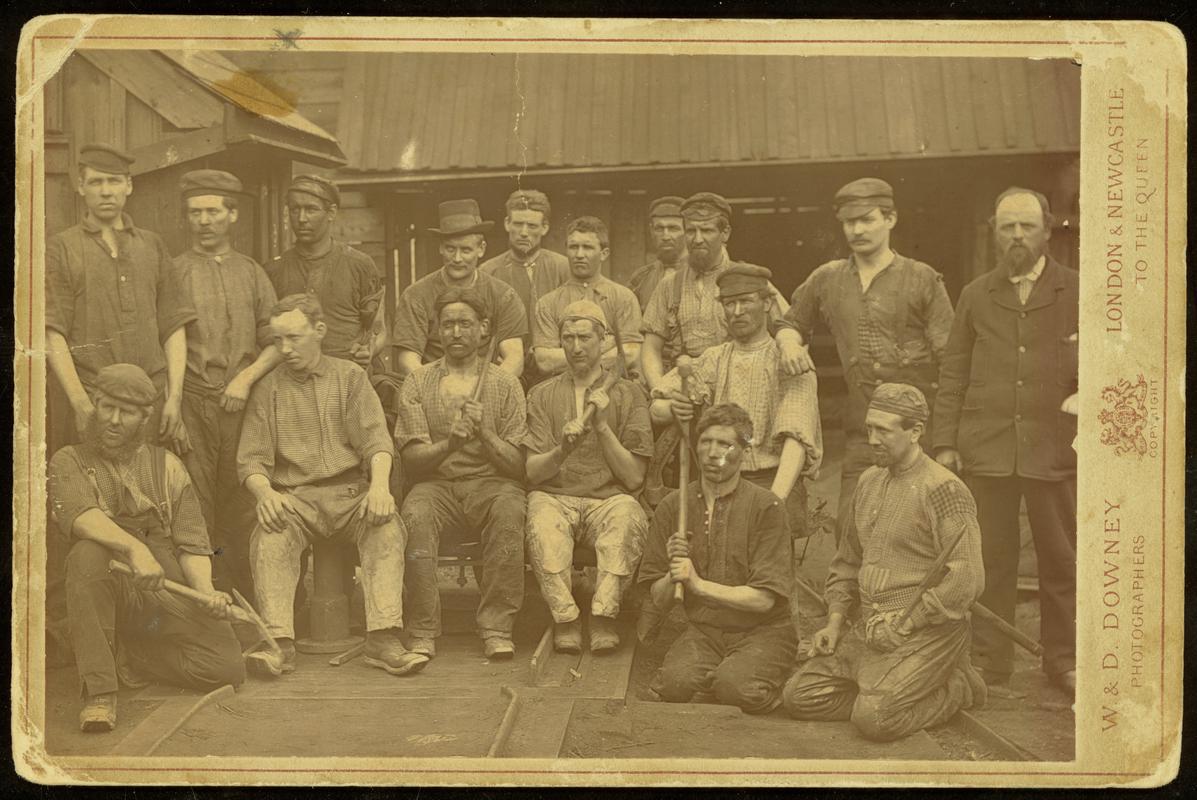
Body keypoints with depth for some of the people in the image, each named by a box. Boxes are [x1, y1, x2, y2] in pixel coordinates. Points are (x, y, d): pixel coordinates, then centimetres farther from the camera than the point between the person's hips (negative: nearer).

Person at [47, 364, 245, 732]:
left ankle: (127, 656, 6)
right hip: (110, 593, -2)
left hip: (170, 598, 3)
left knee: (227, 667, -19)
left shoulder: (167, 466, 15)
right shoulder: (69, 462, 7)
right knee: (87, 555, -35)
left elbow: (191, 544, 7)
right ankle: (99, 690, -28)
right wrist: (134, 548, -34)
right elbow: (80, 517, -16)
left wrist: (206, 591, -13)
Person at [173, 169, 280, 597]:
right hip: (191, 405, -2)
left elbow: (276, 343, 10)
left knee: (241, 513, 4)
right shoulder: (172, 272, 6)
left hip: (243, 405, 2)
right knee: (194, 513, -4)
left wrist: (247, 378, -7)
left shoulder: (252, 273, 14)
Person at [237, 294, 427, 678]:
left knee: (387, 528, -31)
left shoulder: (350, 376, 13)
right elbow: (251, 460, 8)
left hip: (351, 490, 0)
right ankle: (279, 643, -35)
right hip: (294, 496, 0)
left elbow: (376, 439, 3)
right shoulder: (268, 388, 13)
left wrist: (380, 484, -18)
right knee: (269, 537, -32)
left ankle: (383, 639, -35)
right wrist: (265, 493, -16)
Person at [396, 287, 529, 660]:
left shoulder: (505, 384, 11)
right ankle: (423, 632, -25)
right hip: (436, 483, 0)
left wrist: (485, 434, -14)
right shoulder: (418, 382, 11)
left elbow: (519, 465, 4)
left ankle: (497, 628, -27)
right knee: (415, 515, -33)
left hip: (491, 482, 0)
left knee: (510, 509, -34)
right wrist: (450, 443, -18)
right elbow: (412, 458, 2)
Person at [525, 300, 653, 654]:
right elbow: (532, 472, 5)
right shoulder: (542, 395, 16)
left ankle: (604, 613, -36)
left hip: (609, 498, 0)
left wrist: (603, 426, -6)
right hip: (554, 496, 1)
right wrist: (563, 450, -15)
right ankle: (565, 616, -33)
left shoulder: (628, 394, 13)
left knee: (628, 517, -35)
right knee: (541, 521, -35)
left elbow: (634, 478, 4)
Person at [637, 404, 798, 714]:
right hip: (701, 631, 2)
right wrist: (673, 575, -15)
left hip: (761, 632, -2)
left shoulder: (765, 506, -7)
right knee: (676, 682, -29)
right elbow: (658, 603, 6)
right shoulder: (672, 507, 5)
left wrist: (698, 583, -15)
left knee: (735, 685, -32)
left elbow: (764, 598, -12)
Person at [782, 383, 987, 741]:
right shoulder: (869, 481, 14)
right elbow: (847, 561, 22)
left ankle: (956, 688, 2)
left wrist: (903, 625, -17)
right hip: (870, 631, 7)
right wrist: (834, 621, 10)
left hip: (927, 633, -7)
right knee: (800, 697, -4)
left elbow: (967, 580, -19)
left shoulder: (943, 490, -11)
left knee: (874, 718, -22)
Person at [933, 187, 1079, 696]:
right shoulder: (975, 296, 11)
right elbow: (953, 375, 10)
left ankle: (1063, 660, 24)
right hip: (985, 450, 1)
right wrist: (945, 442, 4)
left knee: (1061, 561, 8)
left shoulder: (1077, 292, 6)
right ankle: (989, 667, 14)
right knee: (990, 562, 3)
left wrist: (1087, 394, -10)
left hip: (1055, 449, -1)